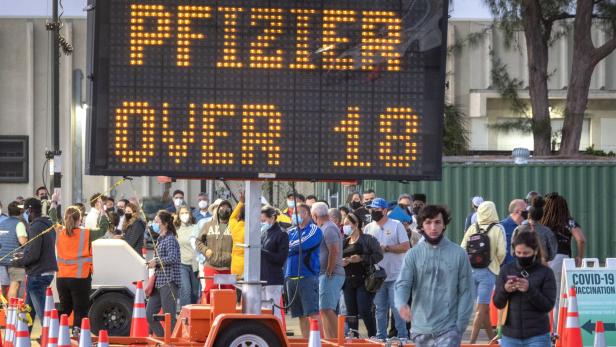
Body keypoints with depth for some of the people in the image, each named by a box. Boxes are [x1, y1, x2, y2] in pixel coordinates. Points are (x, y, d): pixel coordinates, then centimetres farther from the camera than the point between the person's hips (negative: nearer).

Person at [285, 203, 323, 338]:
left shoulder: (314, 230, -1)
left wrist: (289, 247, -1)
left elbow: (302, 245, -15)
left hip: (307, 275, -7)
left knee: (313, 312, -13)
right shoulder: (291, 232, 20)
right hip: (291, 276, 7)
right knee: (301, 315, 7)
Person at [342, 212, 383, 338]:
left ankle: (373, 336, -1)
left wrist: (361, 259, -18)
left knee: (364, 311, -10)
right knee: (351, 312, 7)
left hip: (364, 281, -6)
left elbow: (379, 255, -10)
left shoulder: (368, 239, -3)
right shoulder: (344, 242, 15)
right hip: (348, 281, 6)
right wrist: (341, 262, -3)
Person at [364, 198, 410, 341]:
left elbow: (406, 247, -7)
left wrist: (387, 248, -14)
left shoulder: (396, 225, -2)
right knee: (380, 309, 9)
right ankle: (380, 338, 15)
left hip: (395, 276, -4)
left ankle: (403, 337, -2)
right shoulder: (368, 228, 11)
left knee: (397, 308, -6)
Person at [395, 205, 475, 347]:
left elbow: (466, 291, -1)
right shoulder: (413, 255, 2)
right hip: (421, 330, 3)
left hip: (448, 329, -3)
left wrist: (461, 324, -7)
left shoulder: (458, 254, -2)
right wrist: (402, 304, -29)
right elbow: (403, 284, -7)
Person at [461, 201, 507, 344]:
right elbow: (501, 252, -13)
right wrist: (497, 264, 7)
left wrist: (469, 264, 12)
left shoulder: (472, 228, 1)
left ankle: (491, 337, 28)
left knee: (484, 307, 17)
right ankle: (472, 341, -12)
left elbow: (462, 249, -2)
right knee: (481, 309, -4)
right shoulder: (497, 229, -7)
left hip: (471, 271, 4)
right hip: (488, 271, -4)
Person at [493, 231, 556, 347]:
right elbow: (498, 303, 6)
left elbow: (548, 305, -8)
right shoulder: (506, 270, 5)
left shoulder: (545, 272, -3)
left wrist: (530, 289, -22)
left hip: (537, 336, -3)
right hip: (510, 336, 3)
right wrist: (504, 290, -16)